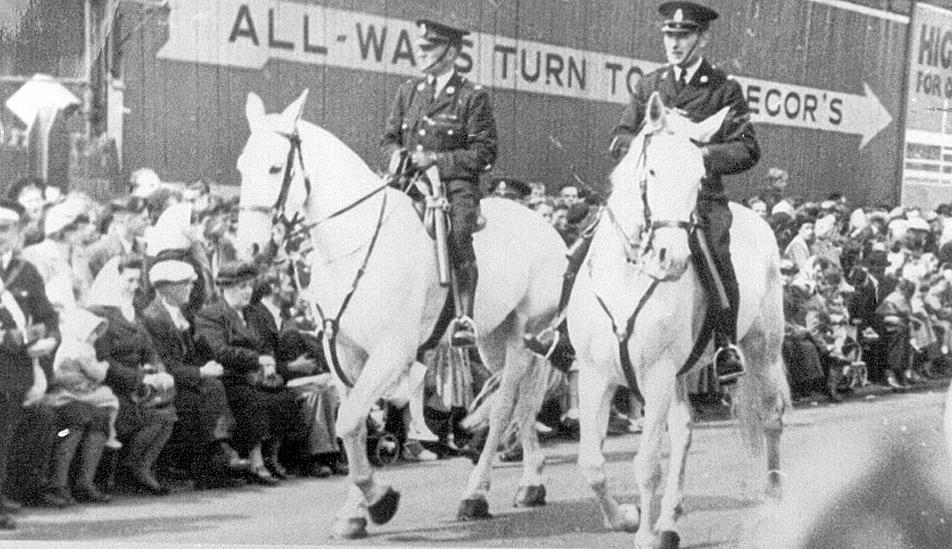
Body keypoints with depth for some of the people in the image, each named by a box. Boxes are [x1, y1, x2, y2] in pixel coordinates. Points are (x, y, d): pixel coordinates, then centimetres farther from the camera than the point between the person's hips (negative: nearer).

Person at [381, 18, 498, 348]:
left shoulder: (472, 97, 2)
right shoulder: (408, 91, 18)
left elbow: (484, 154, -2)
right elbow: (389, 136, 23)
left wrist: (437, 159, -12)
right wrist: (396, 152, -2)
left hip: (456, 184, -5)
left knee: (457, 235, -29)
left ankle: (464, 317, -26)